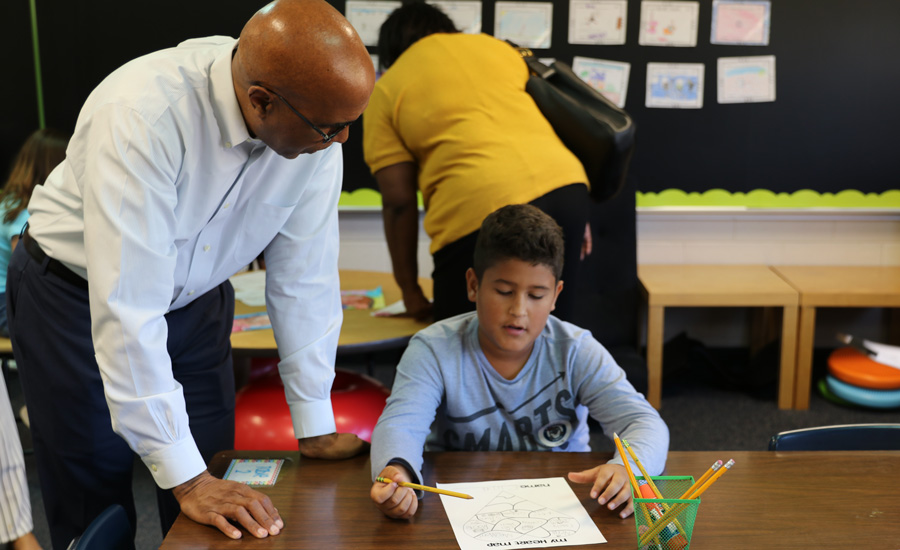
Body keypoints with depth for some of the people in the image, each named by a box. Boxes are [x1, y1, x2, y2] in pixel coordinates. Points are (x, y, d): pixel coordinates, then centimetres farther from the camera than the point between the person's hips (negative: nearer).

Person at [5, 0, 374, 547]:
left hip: (195, 299, 4)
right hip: (77, 294, -4)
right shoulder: (142, 116, -36)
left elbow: (304, 275, -12)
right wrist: (185, 478, -34)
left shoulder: (319, 128, -20)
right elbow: (127, 308, -37)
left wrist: (316, 428, -7)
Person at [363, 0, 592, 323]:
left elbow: (398, 201, 6)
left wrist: (410, 291, 13)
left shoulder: (386, 90, 14)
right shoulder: (496, 46, 26)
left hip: (481, 207, -5)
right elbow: (548, 125, 21)